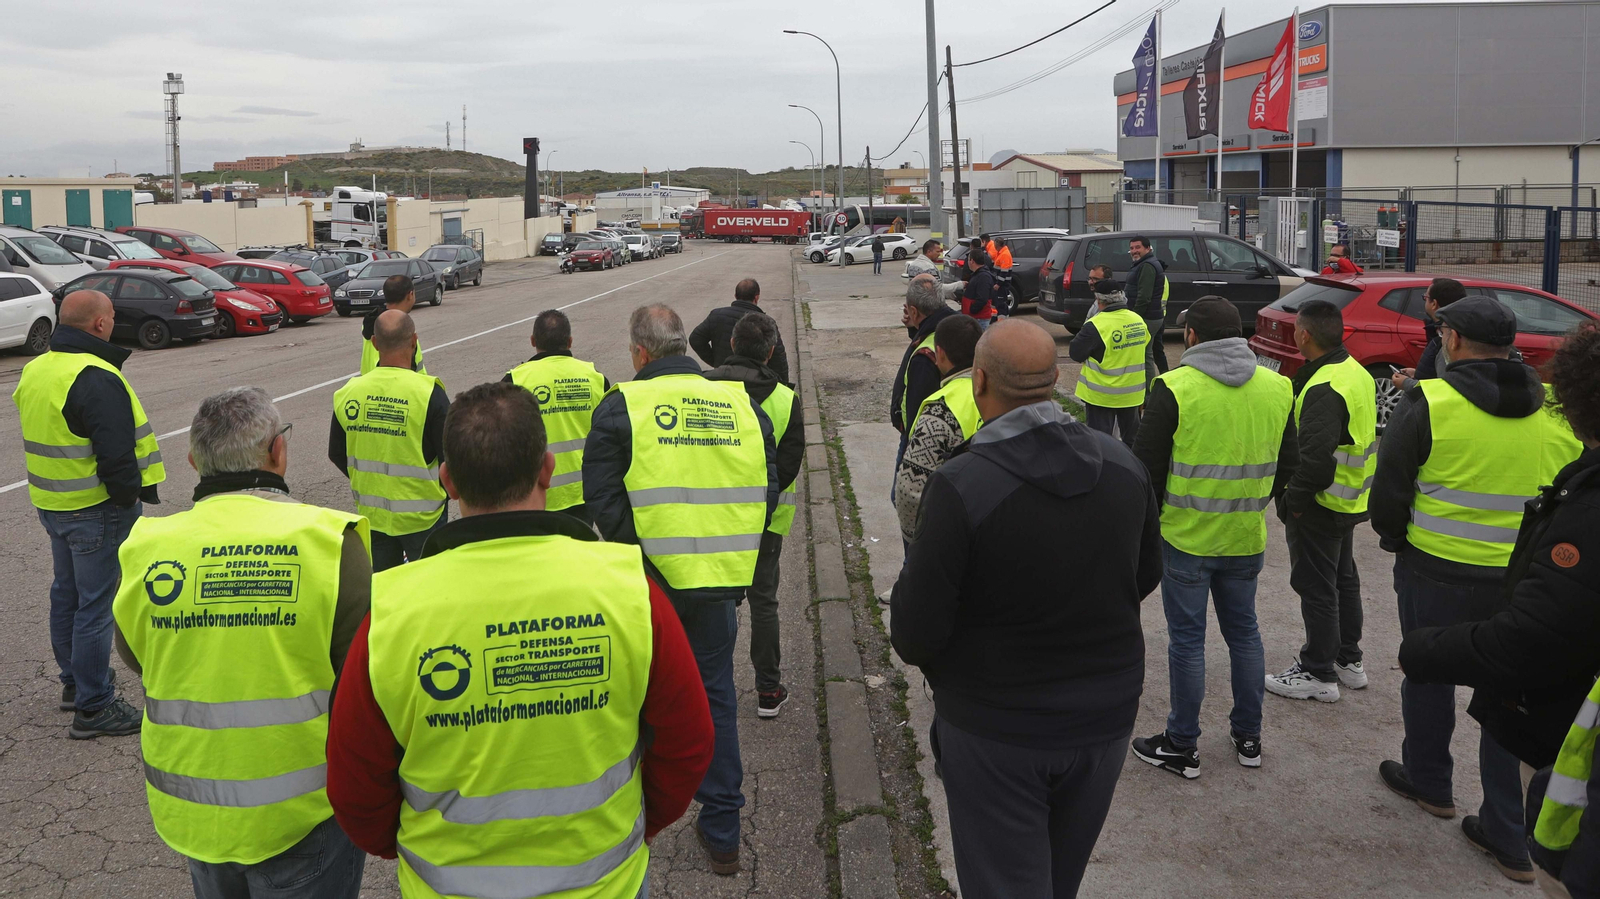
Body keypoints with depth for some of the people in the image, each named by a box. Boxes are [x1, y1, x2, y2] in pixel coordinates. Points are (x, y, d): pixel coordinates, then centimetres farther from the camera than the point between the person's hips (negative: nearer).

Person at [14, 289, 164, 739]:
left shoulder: (36, 370, 9)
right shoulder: (95, 378, -22)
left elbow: (42, 439, 17)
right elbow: (116, 454, -25)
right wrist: (129, 499, -12)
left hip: (50, 504, 10)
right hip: (96, 511, -10)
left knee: (67, 593, 21)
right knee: (95, 605, -3)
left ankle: (73, 681, 37)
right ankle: (92, 708, 4)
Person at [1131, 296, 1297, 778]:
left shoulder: (1174, 389, -15)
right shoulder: (1277, 388, 2)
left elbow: (1147, 467, -12)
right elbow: (1287, 466, 10)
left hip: (1186, 537, -5)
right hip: (1246, 539, 5)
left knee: (1187, 640, 6)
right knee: (1243, 632, 19)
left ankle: (1181, 746, 16)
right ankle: (1248, 737, 30)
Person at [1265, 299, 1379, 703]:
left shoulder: (1324, 389, -27)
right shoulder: (1357, 373, 6)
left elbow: (1313, 457, -33)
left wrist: (1293, 500, -20)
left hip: (1321, 505, -10)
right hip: (1351, 501, 10)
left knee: (1317, 588, 2)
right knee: (1344, 579, 21)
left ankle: (1319, 674, 12)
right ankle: (1349, 661, 34)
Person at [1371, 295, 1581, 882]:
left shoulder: (1428, 402, -14)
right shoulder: (1558, 409, -1)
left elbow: (1389, 489, -7)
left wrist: (1394, 538, 12)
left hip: (1437, 573, -3)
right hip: (1528, 582, 4)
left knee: (1429, 676, 18)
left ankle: (1429, 783, 37)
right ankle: (1511, 837, 17)